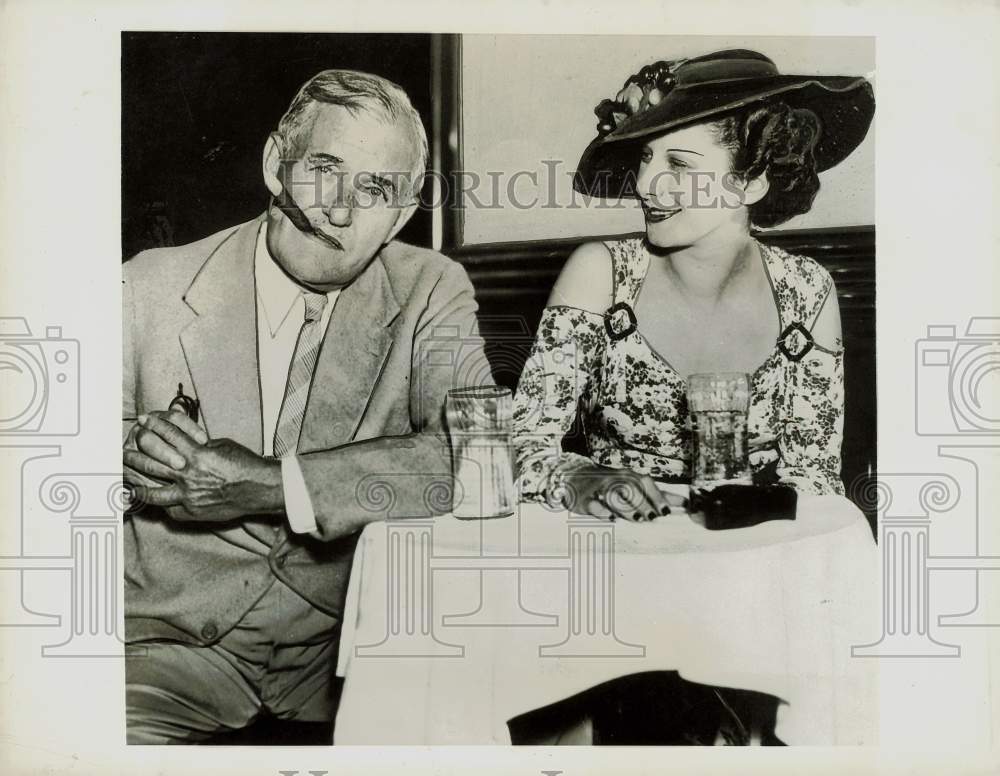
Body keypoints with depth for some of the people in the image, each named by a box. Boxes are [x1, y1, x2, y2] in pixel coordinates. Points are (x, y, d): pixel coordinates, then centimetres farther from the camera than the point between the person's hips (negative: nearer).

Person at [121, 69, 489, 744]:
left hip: (347, 638, 2)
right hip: (172, 635, -1)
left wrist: (274, 483, -24)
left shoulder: (430, 293, -3)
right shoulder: (152, 285, -3)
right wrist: (132, 449, -20)